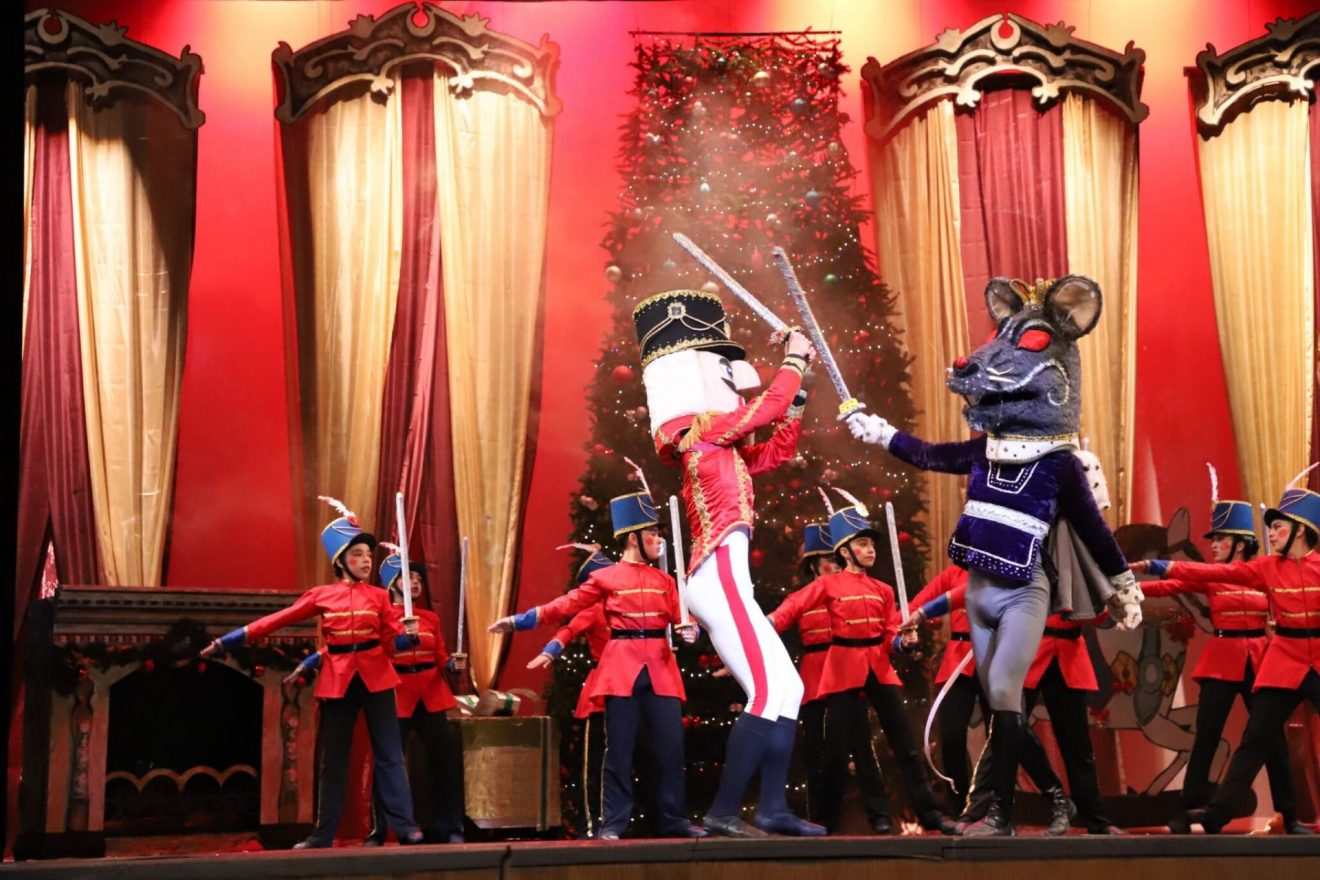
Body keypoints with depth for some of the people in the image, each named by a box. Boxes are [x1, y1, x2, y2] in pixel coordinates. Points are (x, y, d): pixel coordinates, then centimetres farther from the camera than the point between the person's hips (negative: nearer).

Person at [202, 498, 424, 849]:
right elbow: (279, 619, 3)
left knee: (388, 752, -1)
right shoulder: (321, 595, 4)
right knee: (333, 758, 7)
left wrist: (408, 634, -22)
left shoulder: (378, 595, 5)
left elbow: (392, 637, 2)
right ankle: (323, 834, 13)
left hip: (376, 676, -1)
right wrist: (229, 640, 1)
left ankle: (405, 826, 0)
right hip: (338, 678, 1)